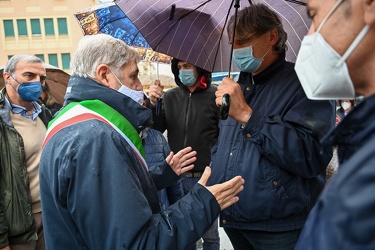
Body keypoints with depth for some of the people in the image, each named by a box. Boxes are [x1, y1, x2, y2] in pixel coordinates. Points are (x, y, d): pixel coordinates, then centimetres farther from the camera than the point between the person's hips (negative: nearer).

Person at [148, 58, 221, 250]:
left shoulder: (215, 95, -8)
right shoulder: (170, 97, 5)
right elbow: (156, 130, 1)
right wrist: (153, 104, -13)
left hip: (206, 176, -3)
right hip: (178, 176, 4)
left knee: (209, 232, 12)